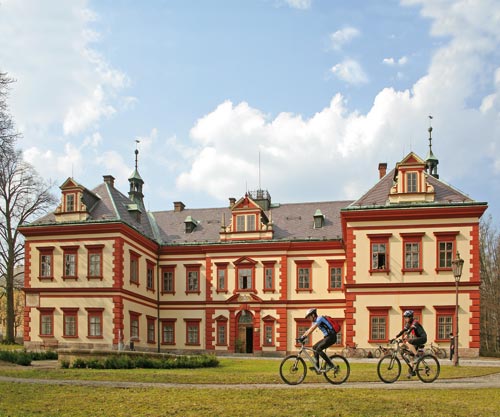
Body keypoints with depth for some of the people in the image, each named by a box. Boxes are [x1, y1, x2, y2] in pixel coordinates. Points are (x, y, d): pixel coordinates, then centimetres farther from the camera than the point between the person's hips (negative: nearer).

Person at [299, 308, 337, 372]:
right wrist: (302, 337, 9)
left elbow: (312, 329, -23)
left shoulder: (320, 318, -14)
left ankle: (330, 364, -12)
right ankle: (317, 367, 7)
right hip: (327, 337, 10)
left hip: (331, 337, -10)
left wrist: (304, 337, -25)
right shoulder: (315, 321, 16)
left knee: (318, 349, -18)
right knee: (314, 347, 7)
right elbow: (309, 330, 17)